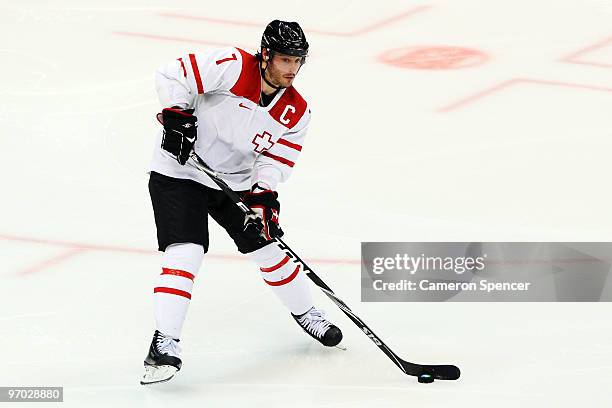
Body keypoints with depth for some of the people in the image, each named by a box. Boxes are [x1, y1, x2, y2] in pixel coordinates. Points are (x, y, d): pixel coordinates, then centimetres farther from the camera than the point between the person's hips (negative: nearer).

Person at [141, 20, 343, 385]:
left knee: (268, 247, 11)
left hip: (237, 180, 6)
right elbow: (173, 75, -22)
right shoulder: (232, 67, -22)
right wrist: (177, 116, -30)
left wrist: (263, 194, -19)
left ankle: (306, 313, 35)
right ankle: (164, 344, -18)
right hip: (179, 172, -6)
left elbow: (277, 160, -4)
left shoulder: (296, 112, -4)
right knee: (186, 252, -19)